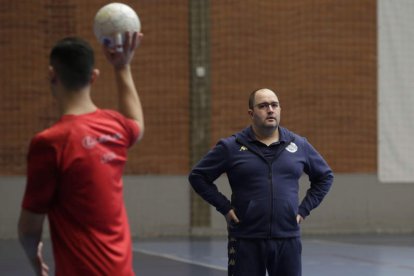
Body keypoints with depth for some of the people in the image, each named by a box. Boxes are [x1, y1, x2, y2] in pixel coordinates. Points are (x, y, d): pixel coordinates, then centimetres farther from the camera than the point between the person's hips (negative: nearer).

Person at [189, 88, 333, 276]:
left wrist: (305, 208, 9)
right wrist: (224, 207, -3)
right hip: (246, 241, -2)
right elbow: (197, 176, 4)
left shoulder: (299, 145, 7)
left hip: (288, 239, 2)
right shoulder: (231, 147, -1)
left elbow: (325, 176, 20)